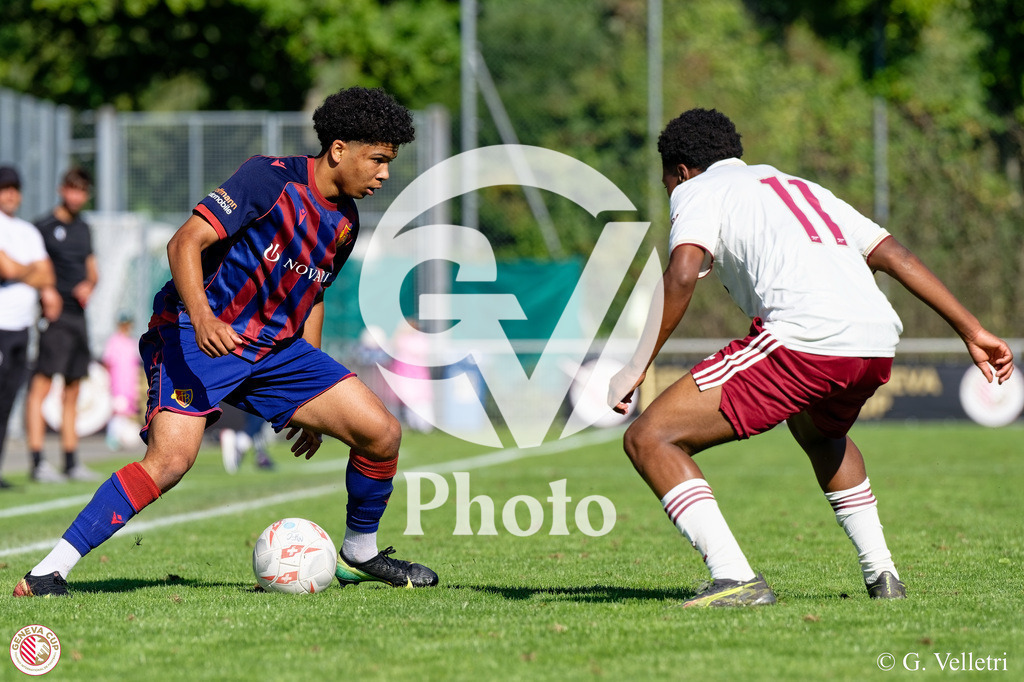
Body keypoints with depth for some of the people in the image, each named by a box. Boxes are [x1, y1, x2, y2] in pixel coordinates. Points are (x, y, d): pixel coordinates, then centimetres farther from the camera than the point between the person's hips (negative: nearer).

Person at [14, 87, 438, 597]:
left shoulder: (344, 221, 11)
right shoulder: (271, 178, -13)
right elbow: (185, 242, -19)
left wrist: (313, 405, 25)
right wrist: (201, 315, -36)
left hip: (275, 347, 7)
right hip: (197, 338, -7)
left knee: (382, 434, -4)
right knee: (171, 459, -28)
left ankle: (359, 554, 20)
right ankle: (48, 572, -23)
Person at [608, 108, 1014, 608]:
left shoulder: (697, 190, 15)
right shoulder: (803, 189, 34)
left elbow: (682, 274, -6)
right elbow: (896, 255, 28)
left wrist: (637, 368, -4)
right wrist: (972, 331, 27)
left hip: (802, 338, -8)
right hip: (878, 344, 8)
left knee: (649, 440, -1)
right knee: (820, 433, 41)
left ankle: (734, 579, -15)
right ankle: (880, 573, 33)